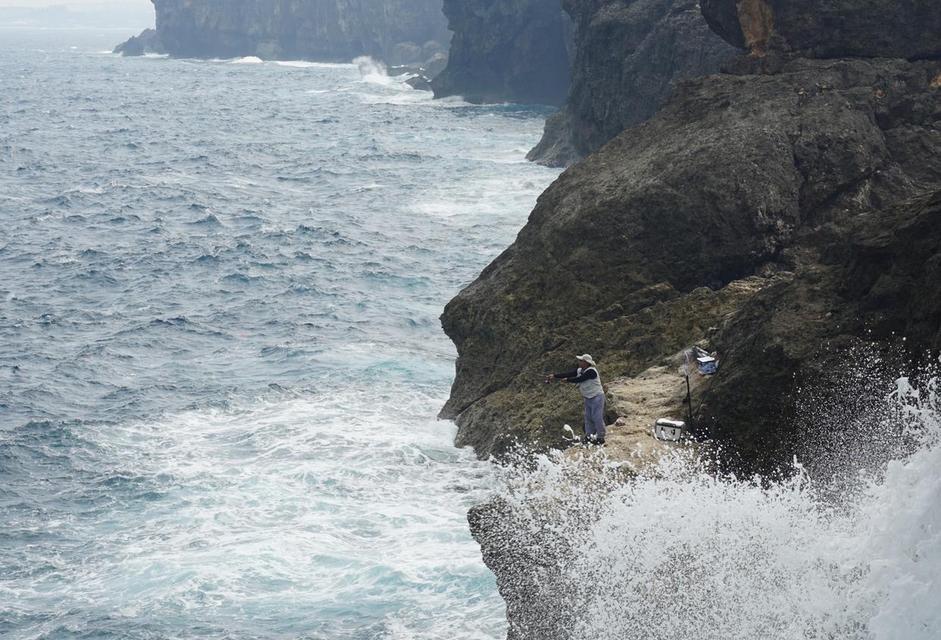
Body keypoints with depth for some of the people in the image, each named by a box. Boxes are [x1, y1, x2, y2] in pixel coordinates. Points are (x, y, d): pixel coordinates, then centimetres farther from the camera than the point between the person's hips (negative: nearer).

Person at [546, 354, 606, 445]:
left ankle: (600, 438, 4)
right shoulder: (580, 371, 3)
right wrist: (554, 376, -10)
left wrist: (566, 380, -21)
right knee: (588, 417, 12)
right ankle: (589, 436, 21)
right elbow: (569, 374, -3)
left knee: (597, 417, -6)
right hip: (588, 398, 9)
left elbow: (579, 379, -28)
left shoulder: (591, 371, -24)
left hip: (597, 397, -9)